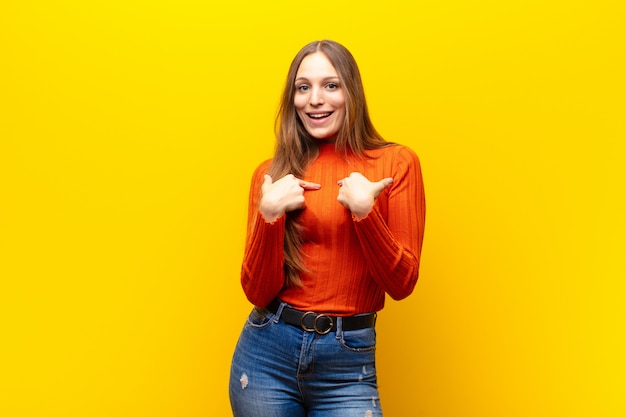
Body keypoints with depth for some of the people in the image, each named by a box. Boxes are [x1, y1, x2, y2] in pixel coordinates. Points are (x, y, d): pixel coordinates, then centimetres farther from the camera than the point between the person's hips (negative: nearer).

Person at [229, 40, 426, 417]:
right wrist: (270, 214, -16)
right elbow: (258, 292, -3)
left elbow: (402, 283, -5)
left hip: (349, 362, -1)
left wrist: (364, 210, -18)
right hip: (268, 352, 2)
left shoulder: (396, 162, -3)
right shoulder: (272, 174, 1)